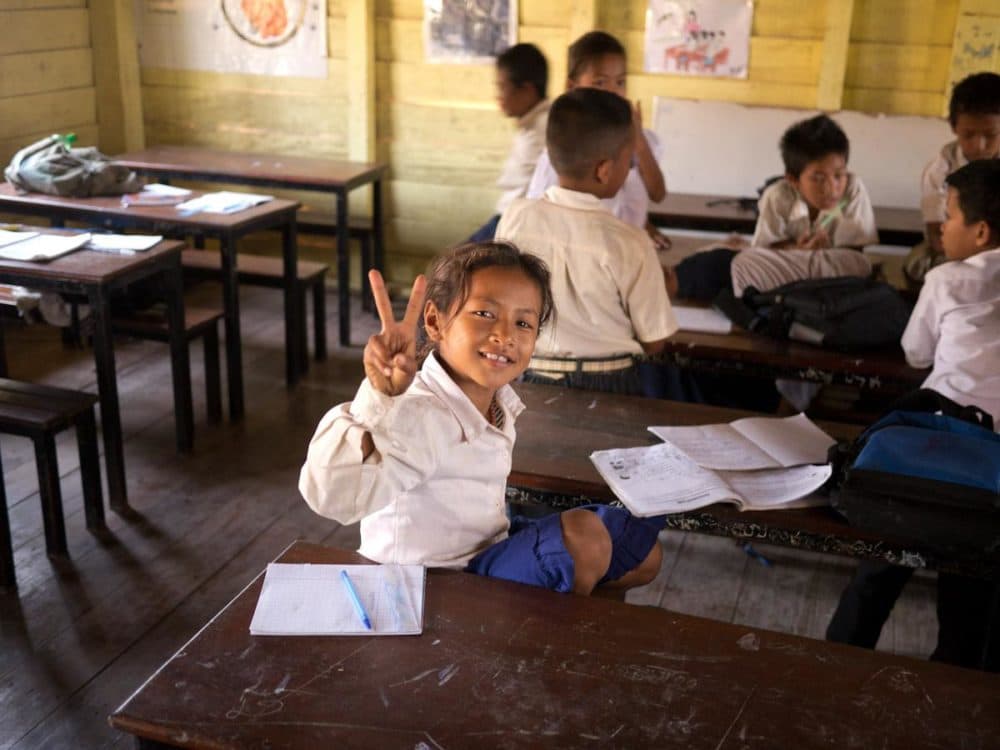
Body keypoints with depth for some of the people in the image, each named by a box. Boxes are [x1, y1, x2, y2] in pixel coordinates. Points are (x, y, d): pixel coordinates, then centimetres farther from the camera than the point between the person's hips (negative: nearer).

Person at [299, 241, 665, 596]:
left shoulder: (498, 399, -5)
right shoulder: (416, 416, -32)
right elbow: (333, 496, -51)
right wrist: (379, 399, -62)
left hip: (489, 547, 9)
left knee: (644, 554, 11)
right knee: (582, 534, -21)